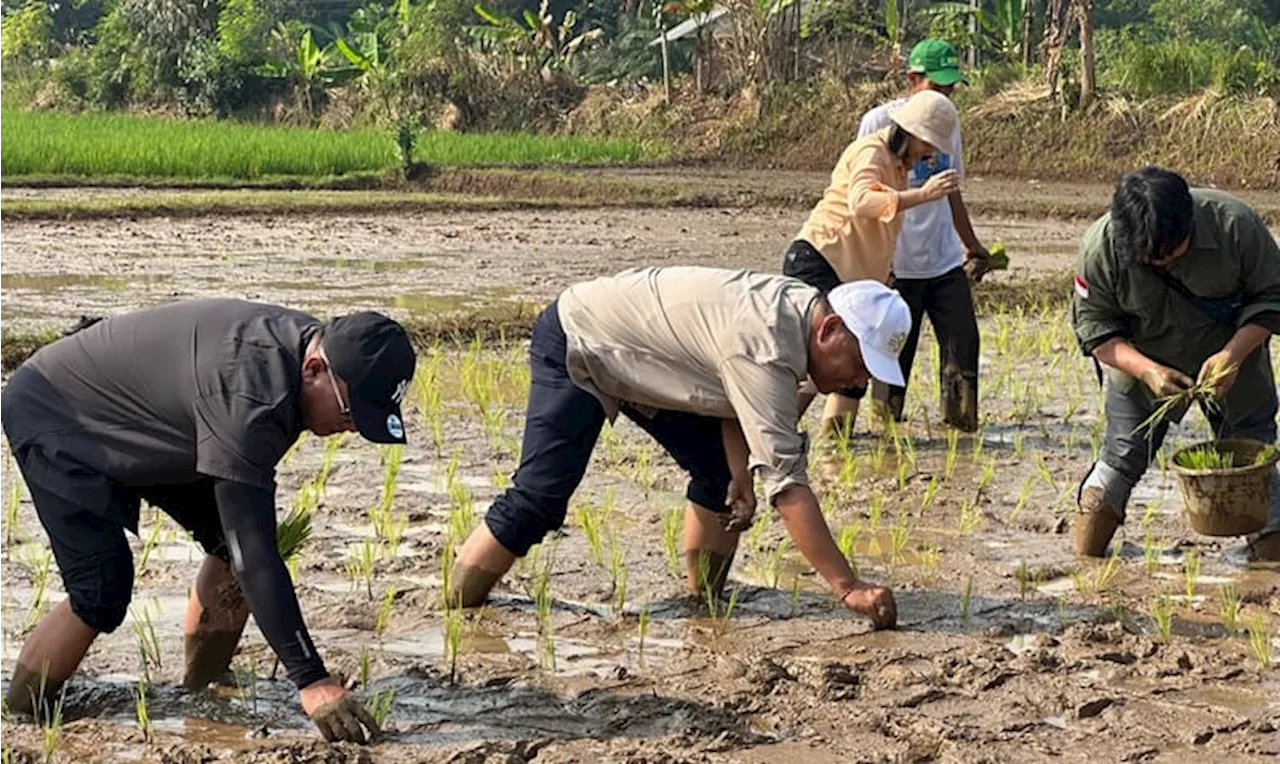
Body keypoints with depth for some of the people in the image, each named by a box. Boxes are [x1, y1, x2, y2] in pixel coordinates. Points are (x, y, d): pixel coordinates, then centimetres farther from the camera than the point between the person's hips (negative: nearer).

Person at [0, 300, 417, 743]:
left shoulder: (305, 343, -12)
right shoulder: (245, 392, -39)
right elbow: (254, 553, -41)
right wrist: (311, 682, -42)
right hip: (52, 417, -9)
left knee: (231, 540, -1)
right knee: (102, 595, -21)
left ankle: (201, 692, 12)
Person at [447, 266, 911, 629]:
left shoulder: (800, 308, -9)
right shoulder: (767, 349, -37)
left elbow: (733, 395, 4)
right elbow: (786, 483, -40)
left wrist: (740, 472, -14)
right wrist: (848, 588, -41)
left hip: (636, 357, 9)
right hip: (574, 348, -9)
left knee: (719, 471, 1)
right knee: (540, 497, -18)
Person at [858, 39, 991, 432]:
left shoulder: (948, 121, 12)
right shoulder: (880, 122, -7)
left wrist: (971, 244, 25)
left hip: (946, 260, 5)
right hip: (897, 264, -5)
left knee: (963, 341, -1)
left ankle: (961, 423, 6)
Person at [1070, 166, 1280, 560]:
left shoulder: (1234, 223, -27)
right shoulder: (1100, 247, -25)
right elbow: (1094, 328, -15)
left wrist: (1232, 356, -29)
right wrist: (1147, 371, -30)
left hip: (1232, 356, 0)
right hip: (1143, 365, 0)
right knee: (1119, 461, -2)